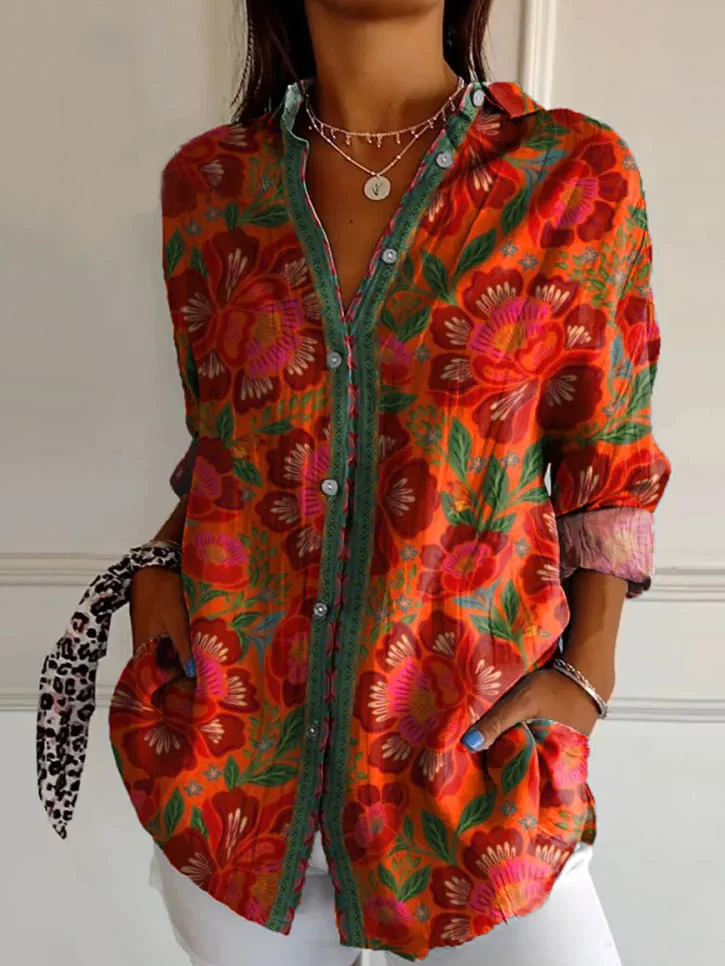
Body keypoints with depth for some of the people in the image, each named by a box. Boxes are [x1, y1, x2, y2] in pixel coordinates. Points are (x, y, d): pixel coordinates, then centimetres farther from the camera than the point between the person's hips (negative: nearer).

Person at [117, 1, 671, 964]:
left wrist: (589, 672, -8)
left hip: (470, 759, -1)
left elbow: (606, 458, 2)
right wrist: (165, 561, -3)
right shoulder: (209, 182, 0)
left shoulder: (576, 174, -6)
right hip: (229, 740, 2)